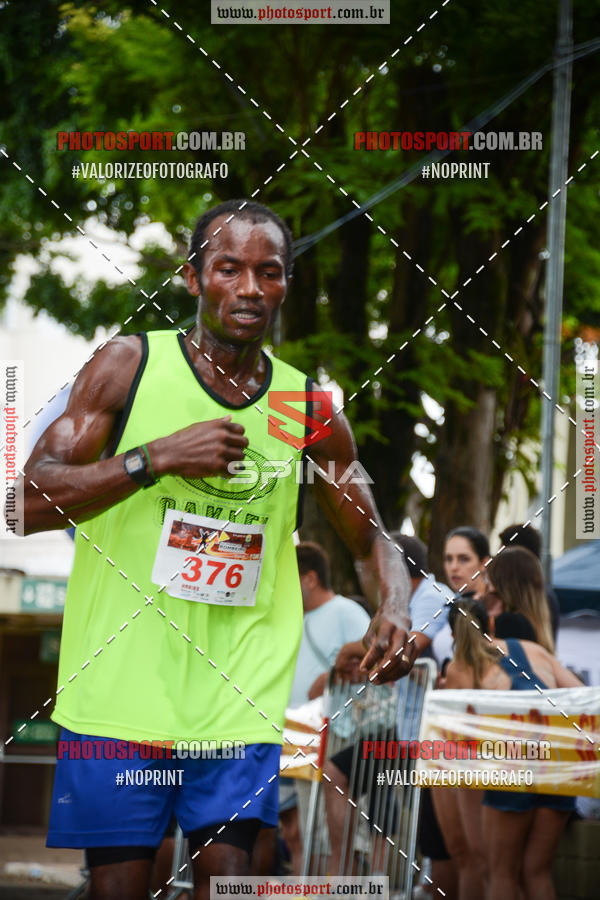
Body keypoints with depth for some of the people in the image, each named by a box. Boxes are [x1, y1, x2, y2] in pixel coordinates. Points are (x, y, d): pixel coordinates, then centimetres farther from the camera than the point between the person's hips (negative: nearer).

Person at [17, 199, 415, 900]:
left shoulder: (311, 408, 7)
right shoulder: (127, 365, -2)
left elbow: (369, 537, 18)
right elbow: (30, 503, -8)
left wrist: (393, 610, -4)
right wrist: (158, 458, -19)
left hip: (239, 702, 2)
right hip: (122, 690, -2)